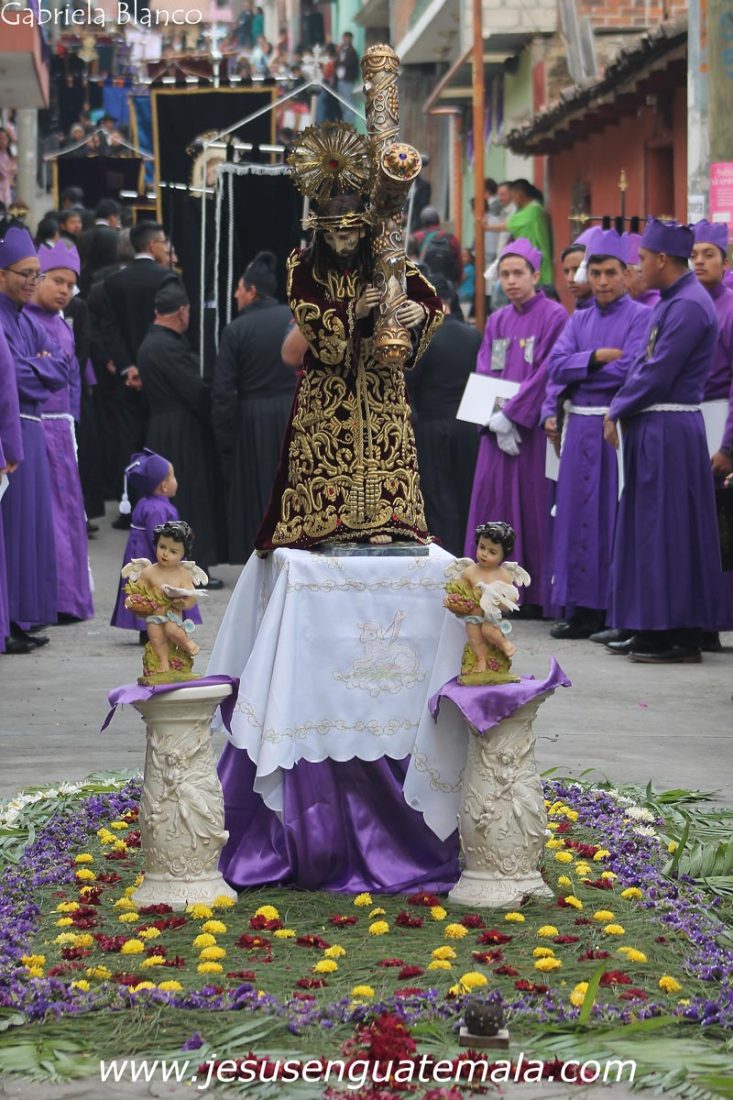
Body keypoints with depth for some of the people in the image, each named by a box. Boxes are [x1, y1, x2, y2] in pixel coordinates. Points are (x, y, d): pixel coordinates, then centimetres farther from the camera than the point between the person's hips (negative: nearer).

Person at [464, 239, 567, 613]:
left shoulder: (554, 317, -4)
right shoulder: (497, 322, 14)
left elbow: (547, 373, -11)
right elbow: (483, 373, 8)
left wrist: (510, 415, -15)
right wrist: (495, 420, -8)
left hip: (533, 427, -6)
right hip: (498, 429, 6)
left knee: (532, 506, -6)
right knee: (492, 500, 1)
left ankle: (536, 593, -2)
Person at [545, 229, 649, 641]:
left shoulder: (640, 317, -1)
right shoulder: (579, 321, 16)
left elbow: (629, 370, -14)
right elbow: (556, 365, 3)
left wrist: (579, 370, -3)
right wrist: (596, 357, -11)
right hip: (580, 428, 6)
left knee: (616, 517, -6)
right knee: (579, 516, 5)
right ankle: (585, 610, 9)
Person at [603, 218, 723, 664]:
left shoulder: (689, 306, -17)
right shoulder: (672, 301, 14)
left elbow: (657, 374, -19)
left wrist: (618, 412, -8)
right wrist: (622, 408, 6)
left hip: (669, 431, -10)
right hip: (653, 429, 10)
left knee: (668, 530, -6)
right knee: (650, 527, 12)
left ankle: (679, 638, -2)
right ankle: (653, 629, 18)